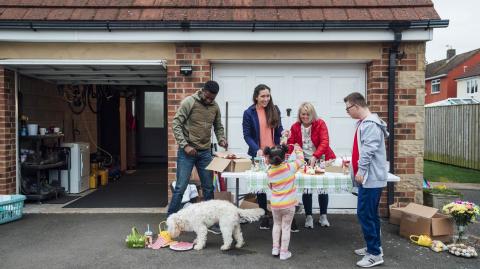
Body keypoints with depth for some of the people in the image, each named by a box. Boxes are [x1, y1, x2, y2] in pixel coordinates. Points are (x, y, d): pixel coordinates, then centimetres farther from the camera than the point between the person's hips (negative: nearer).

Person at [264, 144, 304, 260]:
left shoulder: (270, 172, -11)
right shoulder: (289, 167, -17)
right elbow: (300, 160, 0)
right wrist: (298, 149, 15)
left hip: (275, 204, 2)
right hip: (288, 204, -2)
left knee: (277, 224, 23)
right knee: (286, 228, 10)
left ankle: (275, 248, 28)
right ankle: (284, 252, 17)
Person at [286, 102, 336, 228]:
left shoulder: (320, 123, -9)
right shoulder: (295, 127, -1)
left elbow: (324, 142, -19)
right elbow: (291, 144, -2)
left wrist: (315, 157, -32)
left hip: (321, 160, -1)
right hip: (305, 161, 2)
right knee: (306, 188, 1)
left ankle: (323, 216, 22)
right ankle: (308, 217, 16)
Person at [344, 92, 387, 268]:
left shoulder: (370, 124, -16)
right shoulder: (364, 123, 15)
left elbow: (369, 150, -23)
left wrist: (361, 171, -20)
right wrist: (353, 164, 24)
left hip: (371, 178, -10)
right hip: (369, 177, 10)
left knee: (364, 214, -7)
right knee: (370, 214, 15)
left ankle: (375, 254, 1)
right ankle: (374, 247, 25)